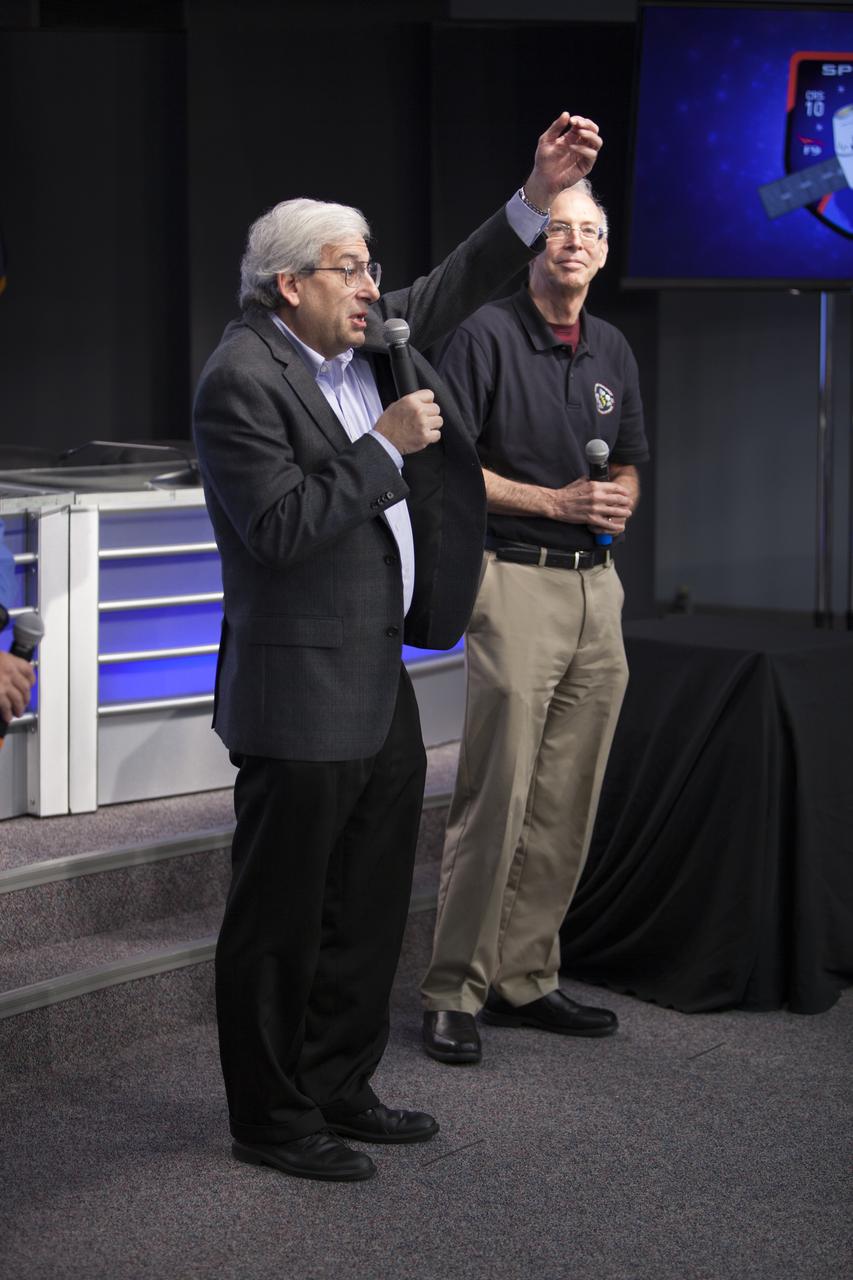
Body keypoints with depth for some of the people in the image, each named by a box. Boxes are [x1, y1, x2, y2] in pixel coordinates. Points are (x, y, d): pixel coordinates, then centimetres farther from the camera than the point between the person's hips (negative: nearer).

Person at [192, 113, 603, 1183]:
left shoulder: (365, 342, 9)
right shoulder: (241, 381, -16)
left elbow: (452, 291, 19)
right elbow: (281, 529, -24)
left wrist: (539, 195, 8)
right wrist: (384, 444, -18)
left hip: (378, 683, 9)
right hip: (300, 694, -9)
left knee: (369, 904, 17)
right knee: (280, 915, 3)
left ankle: (338, 1086, 31)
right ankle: (270, 1119, 14)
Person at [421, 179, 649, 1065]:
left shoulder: (612, 350, 15)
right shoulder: (487, 336, -6)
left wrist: (620, 502, 1)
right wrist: (557, 502, -14)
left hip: (597, 586, 7)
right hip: (518, 583, -7)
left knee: (566, 805, 8)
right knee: (496, 798, -8)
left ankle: (525, 978, 18)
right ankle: (455, 993, 1)